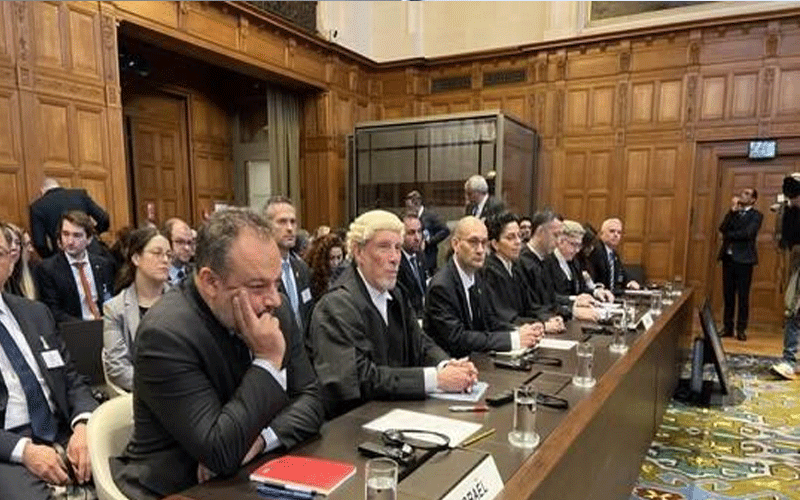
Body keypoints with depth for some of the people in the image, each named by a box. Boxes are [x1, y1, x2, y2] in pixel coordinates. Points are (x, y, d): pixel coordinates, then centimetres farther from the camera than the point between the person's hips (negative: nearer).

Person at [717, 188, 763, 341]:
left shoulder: (756, 215, 1)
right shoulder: (732, 212, 16)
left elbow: (747, 233, -14)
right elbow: (723, 229, -1)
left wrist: (729, 235, -4)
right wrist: (732, 211, -5)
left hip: (744, 259, -4)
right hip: (728, 257, 4)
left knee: (743, 296, -1)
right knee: (728, 295, 6)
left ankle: (741, 329, 5)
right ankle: (727, 327, 12)